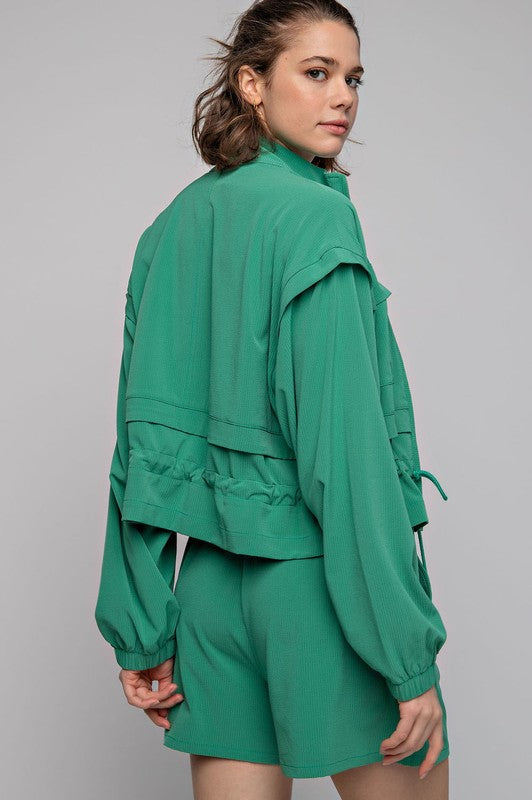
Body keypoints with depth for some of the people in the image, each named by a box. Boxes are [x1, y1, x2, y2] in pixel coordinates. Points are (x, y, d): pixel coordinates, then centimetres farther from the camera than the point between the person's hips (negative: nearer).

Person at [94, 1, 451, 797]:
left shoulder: (173, 227, 8)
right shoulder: (314, 214, -12)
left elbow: (145, 440, 7)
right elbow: (346, 444, -19)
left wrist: (142, 634, 11)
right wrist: (409, 656, -15)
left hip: (214, 583, 7)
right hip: (324, 578, -7)